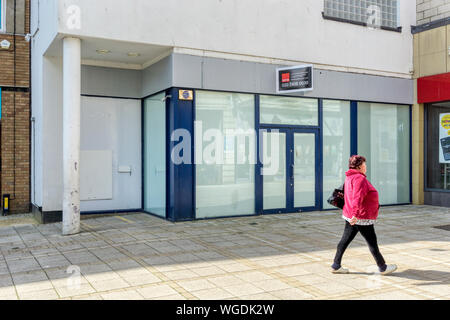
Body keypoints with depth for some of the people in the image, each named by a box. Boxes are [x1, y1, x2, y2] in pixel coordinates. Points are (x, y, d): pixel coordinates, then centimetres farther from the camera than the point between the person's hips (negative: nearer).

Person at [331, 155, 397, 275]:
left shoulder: (350, 177, 14)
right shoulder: (360, 178, -18)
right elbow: (357, 198, -30)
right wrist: (355, 214, -37)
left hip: (351, 217, 10)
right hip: (362, 218, -10)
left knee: (345, 240, 10)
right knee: (372, 242, 3)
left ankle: (336, 266, 13)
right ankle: (383, 268, 15)